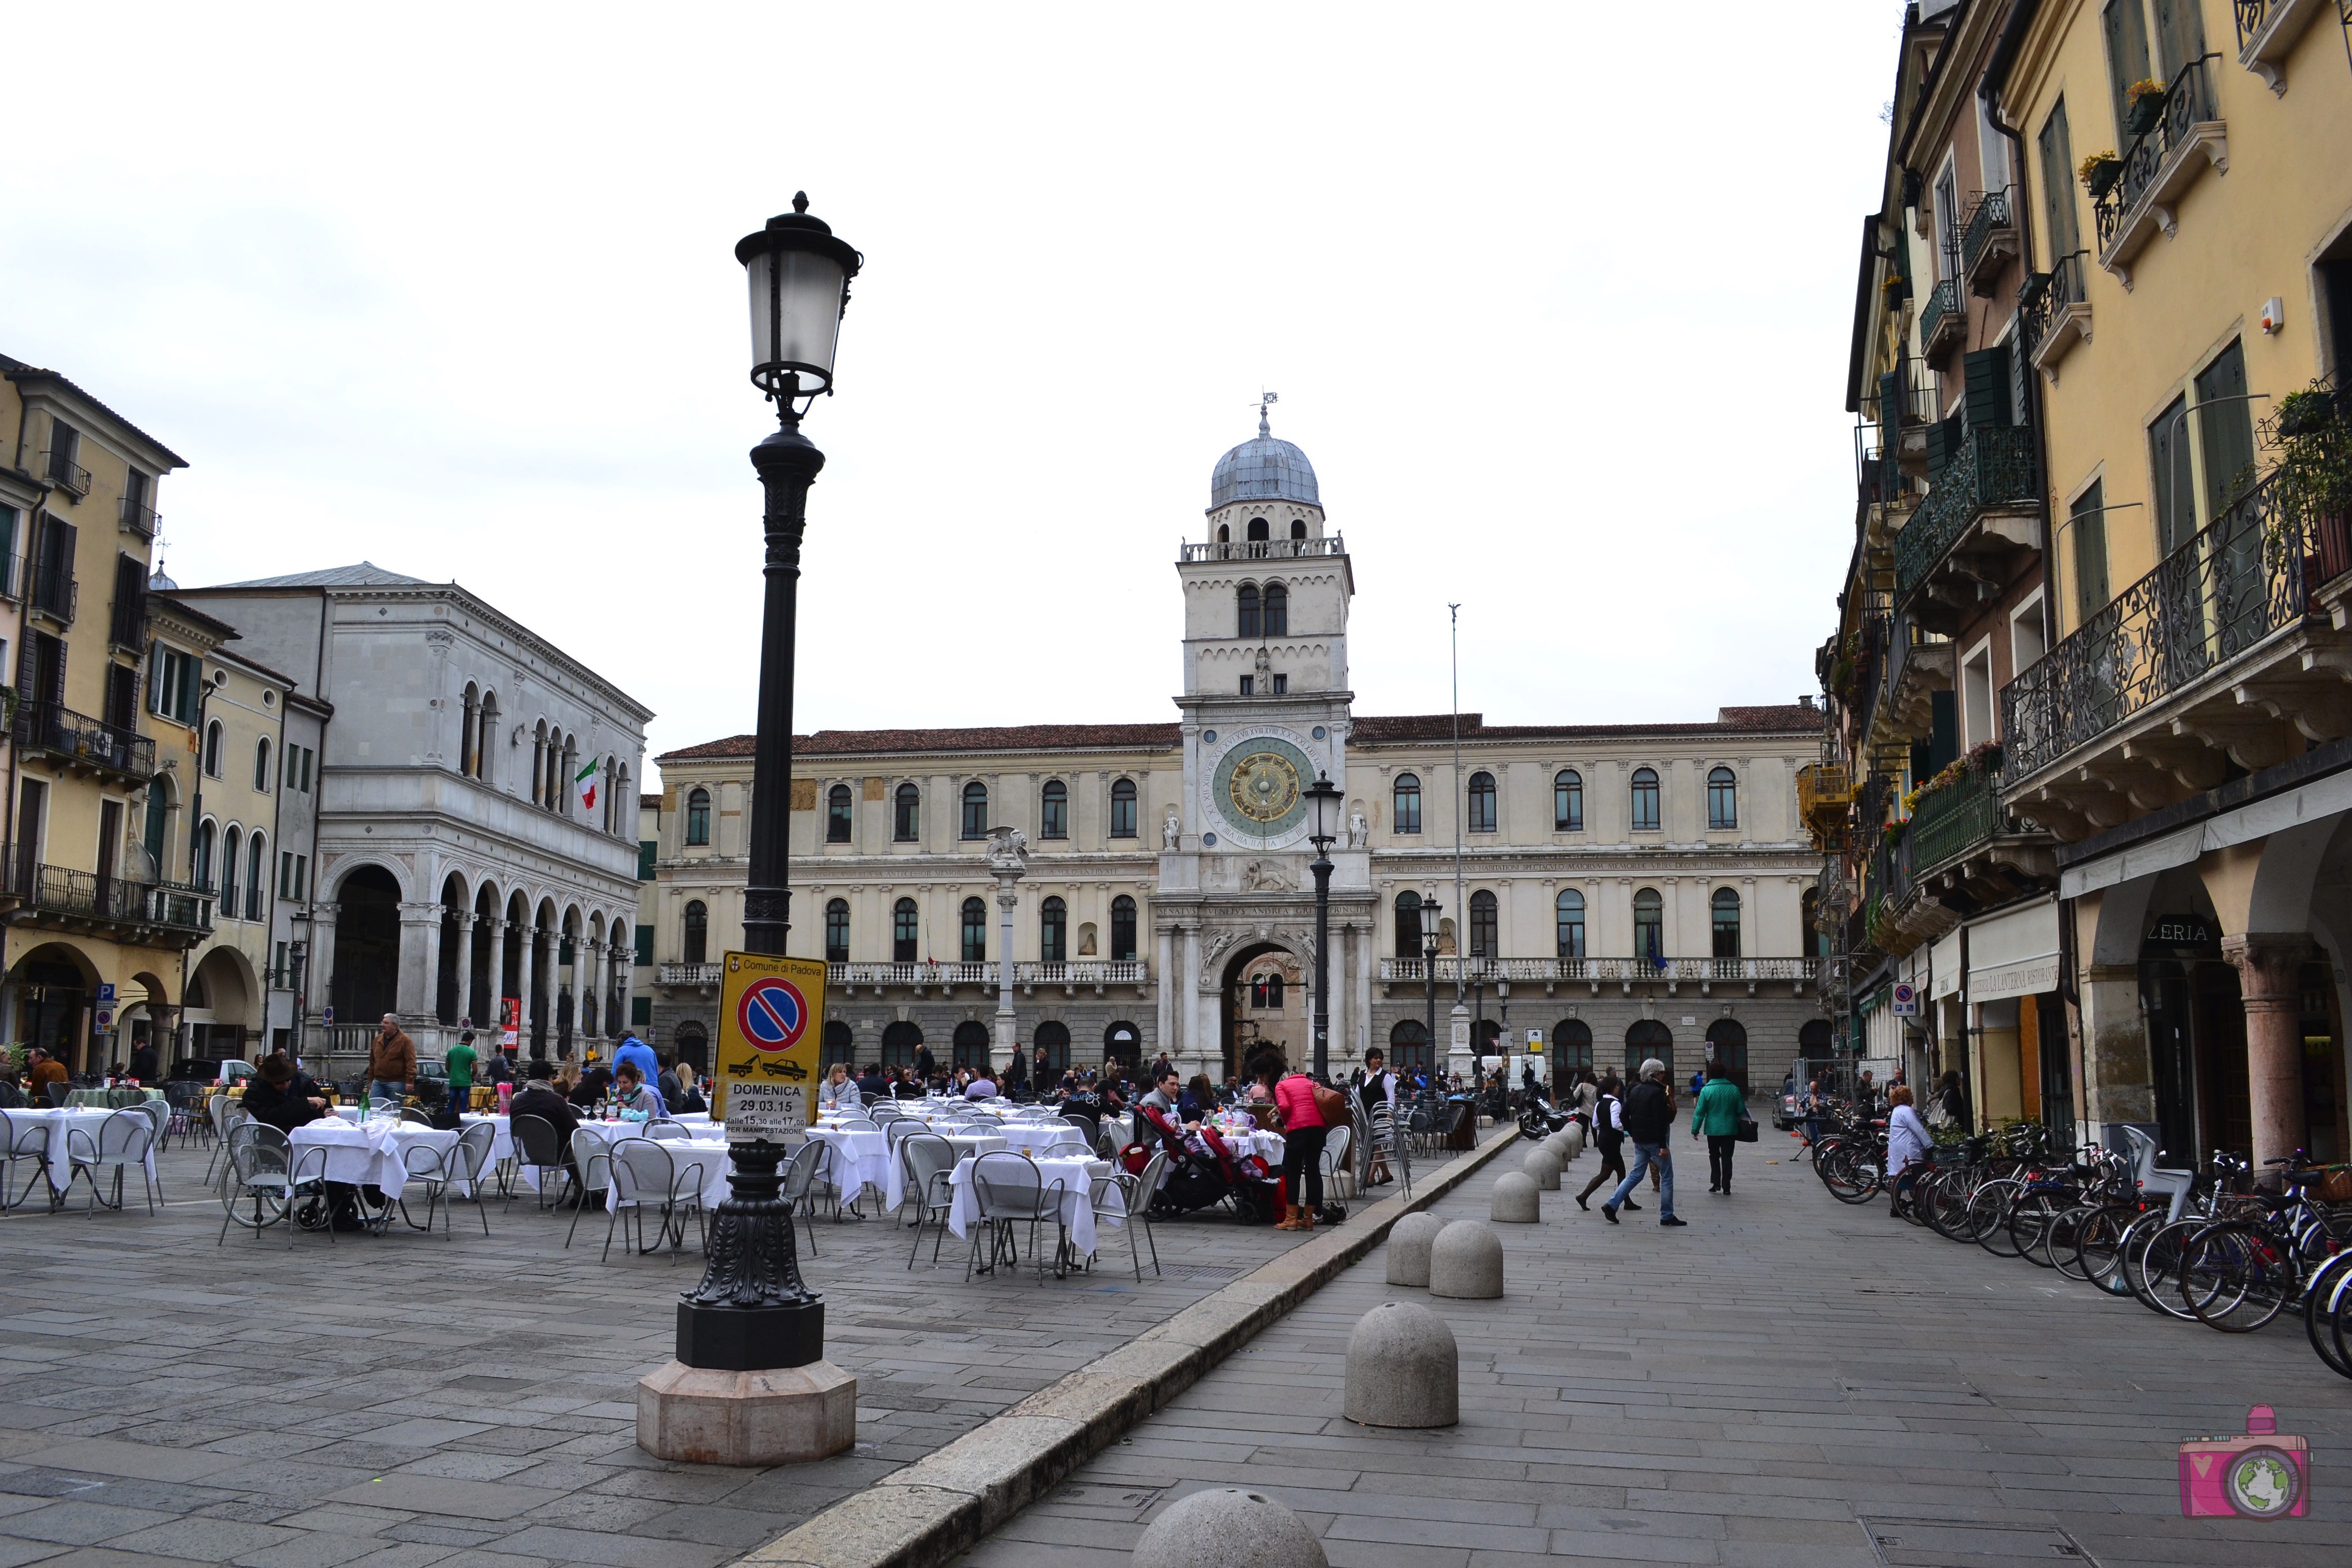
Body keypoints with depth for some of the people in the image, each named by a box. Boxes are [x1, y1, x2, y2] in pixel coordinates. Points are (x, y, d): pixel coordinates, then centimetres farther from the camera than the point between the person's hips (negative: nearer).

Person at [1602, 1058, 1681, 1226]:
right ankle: (1667, 1216, 9)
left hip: (1639, 1141, 8)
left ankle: (1611, 1205, 4)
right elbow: (1660, 1121, -20)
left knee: (1636, 1174, 14)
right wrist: (1663, 1146, -19)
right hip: (1654, 1141, -8)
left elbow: (1625, 1116, 12)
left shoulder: (1635, 1091, 10)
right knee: (1667, 1177, 4)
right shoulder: (1657, 1093, -15)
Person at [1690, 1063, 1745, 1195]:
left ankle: (1716, 1183, 9)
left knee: (1714, 1156, 16)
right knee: (1727, 1158, 7)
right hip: (1730, 1130, 1)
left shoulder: (1706, 1090, -8)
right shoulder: (1734, 1089, -2)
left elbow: (1700, 1112, -8)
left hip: (1713, 1130, -1)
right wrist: (1745, 1124, 23)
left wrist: (1695, 1130, -1)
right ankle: (1726, 1187, 7)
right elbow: (1741, 1110, 4)